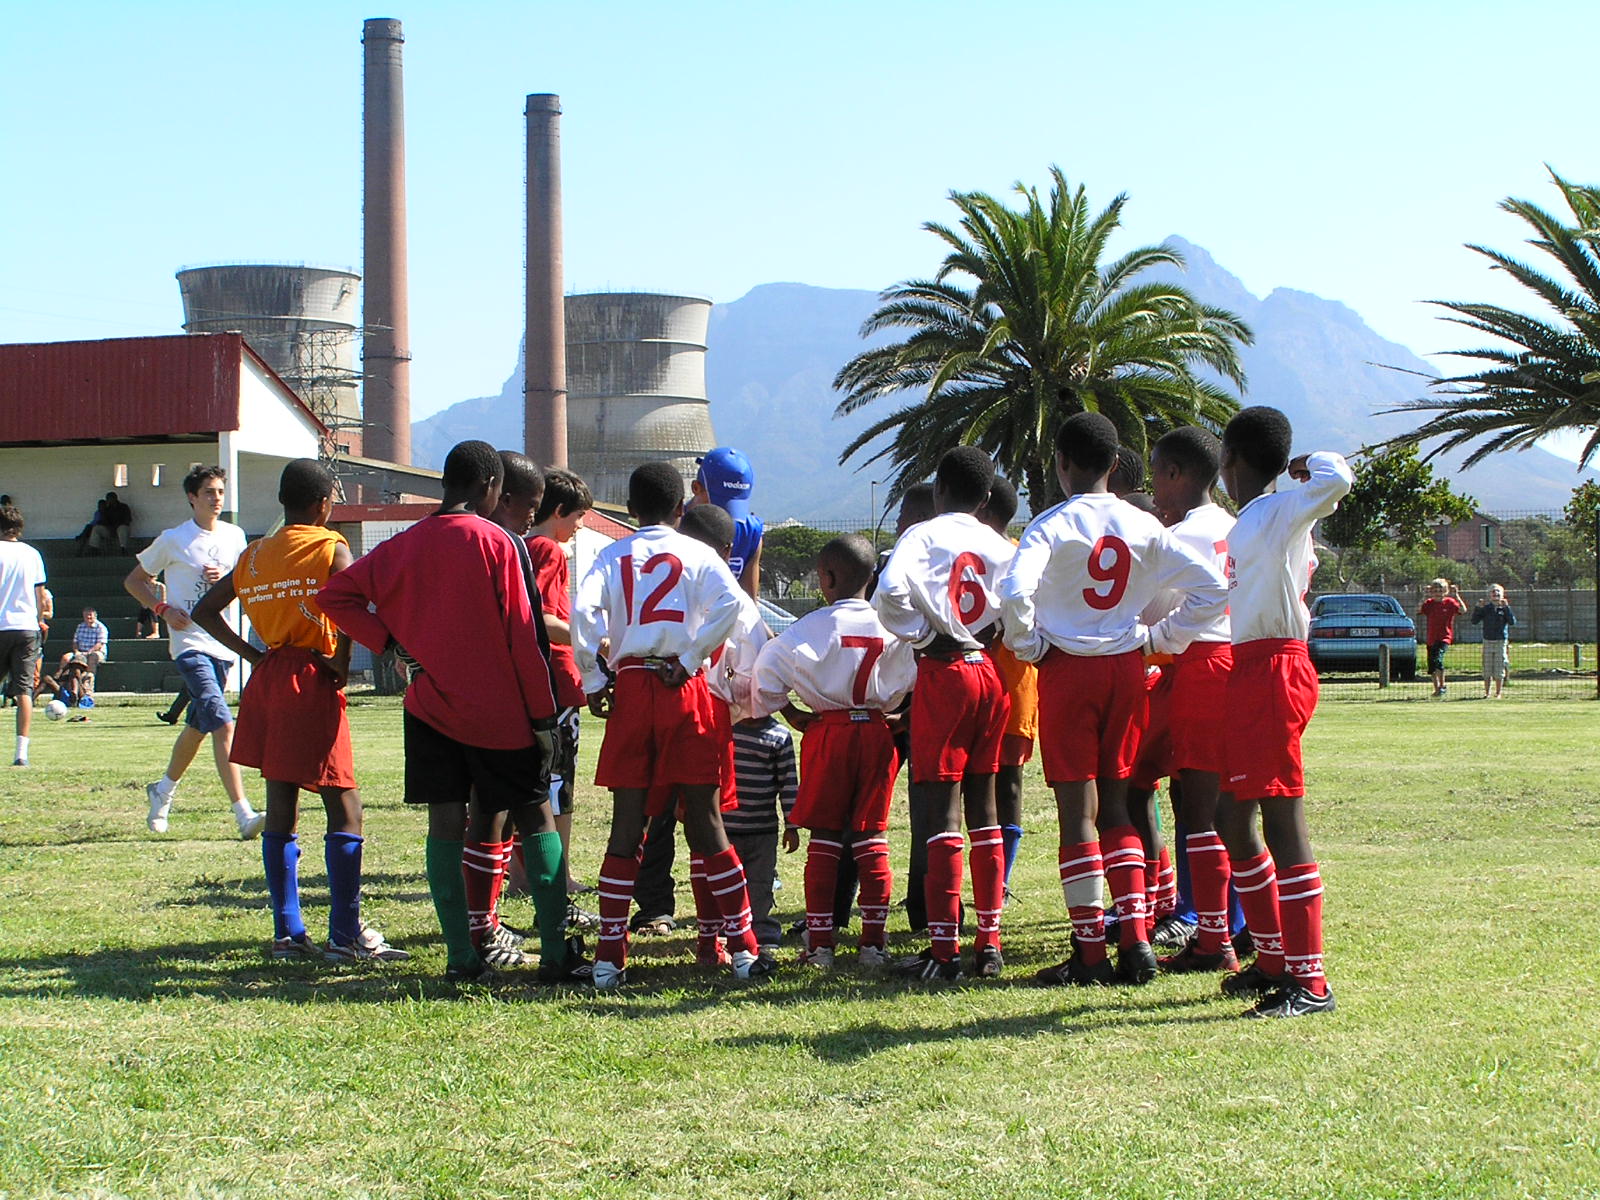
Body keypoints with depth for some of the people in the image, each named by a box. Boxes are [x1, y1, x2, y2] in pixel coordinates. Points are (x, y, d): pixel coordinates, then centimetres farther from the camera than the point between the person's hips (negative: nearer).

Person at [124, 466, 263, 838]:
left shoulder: (235, 536, 10)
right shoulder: (173, 540, -3)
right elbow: (134, 580, 6)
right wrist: (163, 608, -9)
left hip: (223, 642, 6)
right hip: (189, 643, -6)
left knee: (198, 725, 18)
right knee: (223, 724, -20)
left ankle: (163, 790, 42)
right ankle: (244, 815, -27)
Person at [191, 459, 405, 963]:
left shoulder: (254, 554, 13)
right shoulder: (330, 547, -5)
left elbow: (204, 611, 17)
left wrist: (252, 654, 11)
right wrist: (341, 664, -13)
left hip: (267, 678, 7)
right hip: (312, 681, -7)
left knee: (281, 808, 10)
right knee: (344, 808, -4)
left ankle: (287, 932, 11)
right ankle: (345, 936, -9)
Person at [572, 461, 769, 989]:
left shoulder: (613, 556, 9)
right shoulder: (697, 554, 6)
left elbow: (583, 610, -8)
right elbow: (730, 601, -13)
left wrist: (594, 681, -1)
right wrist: (690, 658, -6)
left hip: (629, 689, 1)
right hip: (684, 689, -1)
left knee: (626, 824, 3)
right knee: (705, 818, 3)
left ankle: (609, 957, 1)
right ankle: (743, 949, 2)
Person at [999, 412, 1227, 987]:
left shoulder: (1052, 525, -10)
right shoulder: (1143, 527, 4)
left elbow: (1016, 592, -25)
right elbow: (1210, 585, 2)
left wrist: (1029, 646, -9)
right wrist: (1162, 638, 9)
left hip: (1067, 667, -4)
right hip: (1127, 668, 4)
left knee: (1077, 809, -1)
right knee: (1116, 804, 12)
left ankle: (1091, 951, -1)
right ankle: (1136, 939, 4)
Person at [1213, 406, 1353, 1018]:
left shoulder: (1280, 512, -10)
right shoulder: (1248, 523, 18)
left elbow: (1336, 479, -27)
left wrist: (1311, 464, -8)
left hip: (1273, 671, -10)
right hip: (1245, 673, 10)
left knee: (1281, 821, -11)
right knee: (1232, 819, 15)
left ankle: (1309, 982, -11)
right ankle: (1274, 960, 24)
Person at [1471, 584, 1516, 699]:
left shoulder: (1504, 608, 1)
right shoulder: (1485, 608, 5)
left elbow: (1512, 622, -11)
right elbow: (1474, 621, 0)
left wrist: (1507, 607, -17)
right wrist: (1478, 608, -11)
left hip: (1501, 642, -1)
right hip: (1487, 641, 1)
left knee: (1499, 668, 0)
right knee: (1487, 668, 3)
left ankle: (1498, 693, 7)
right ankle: (1486, 693, 11)